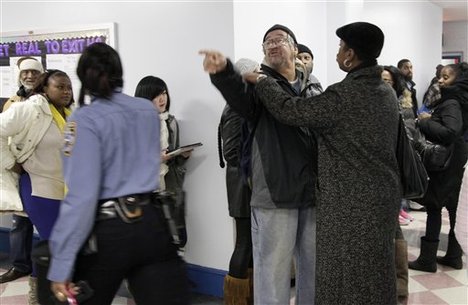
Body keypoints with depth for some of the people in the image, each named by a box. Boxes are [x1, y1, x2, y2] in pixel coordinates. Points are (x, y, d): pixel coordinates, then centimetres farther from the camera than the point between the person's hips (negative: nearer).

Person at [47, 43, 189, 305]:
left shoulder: (85, 120, -10)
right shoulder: (149, 110, 7)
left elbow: (81, 194, -17)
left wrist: (61, 265, -13)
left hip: (107, 231, -4)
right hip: (152, 223, 4)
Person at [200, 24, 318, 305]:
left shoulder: (312, 88, 15)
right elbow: (240, 96, -25)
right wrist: (223, 71, -48)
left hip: (313, 193, 5)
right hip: (275, 194, -5)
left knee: (314, 269, 19)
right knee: (273, 273, 2)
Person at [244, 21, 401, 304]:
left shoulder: (344, 94, -21)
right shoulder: (387, 91, 6)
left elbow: (291, 110, -16)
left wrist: (261, 80, -2)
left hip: (352, 200, -8)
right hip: (383, 193, 8)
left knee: (347, 274, 5)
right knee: (375, 270, 20)